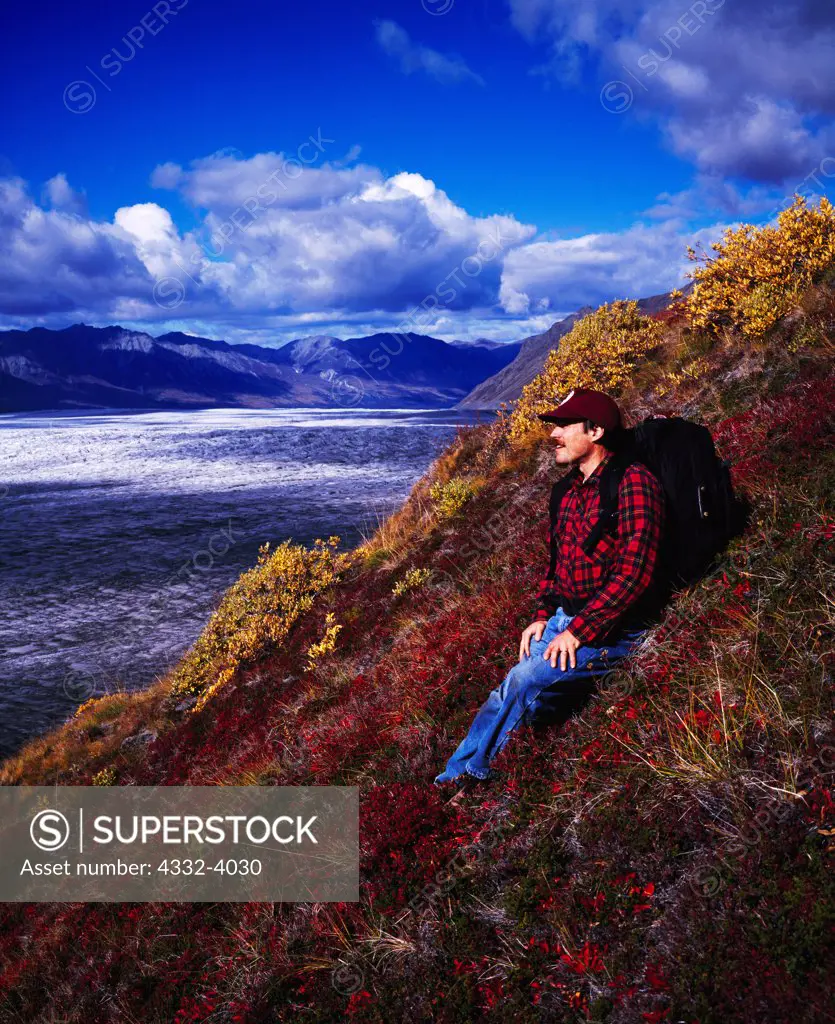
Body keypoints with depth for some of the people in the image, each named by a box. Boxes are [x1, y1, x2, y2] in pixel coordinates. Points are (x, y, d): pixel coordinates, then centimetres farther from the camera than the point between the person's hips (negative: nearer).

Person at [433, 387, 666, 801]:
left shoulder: (632, 481, -13)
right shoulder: (572, 490, 14)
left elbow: (634, 572, -21)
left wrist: (579, 631, -22)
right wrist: (542, 617, 7)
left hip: (613, 628, -8)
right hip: (565, 620, 8)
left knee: (526, 680, -22)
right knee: (514, 691, -8)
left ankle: (463, 776, -5)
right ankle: (459, 777, -4)